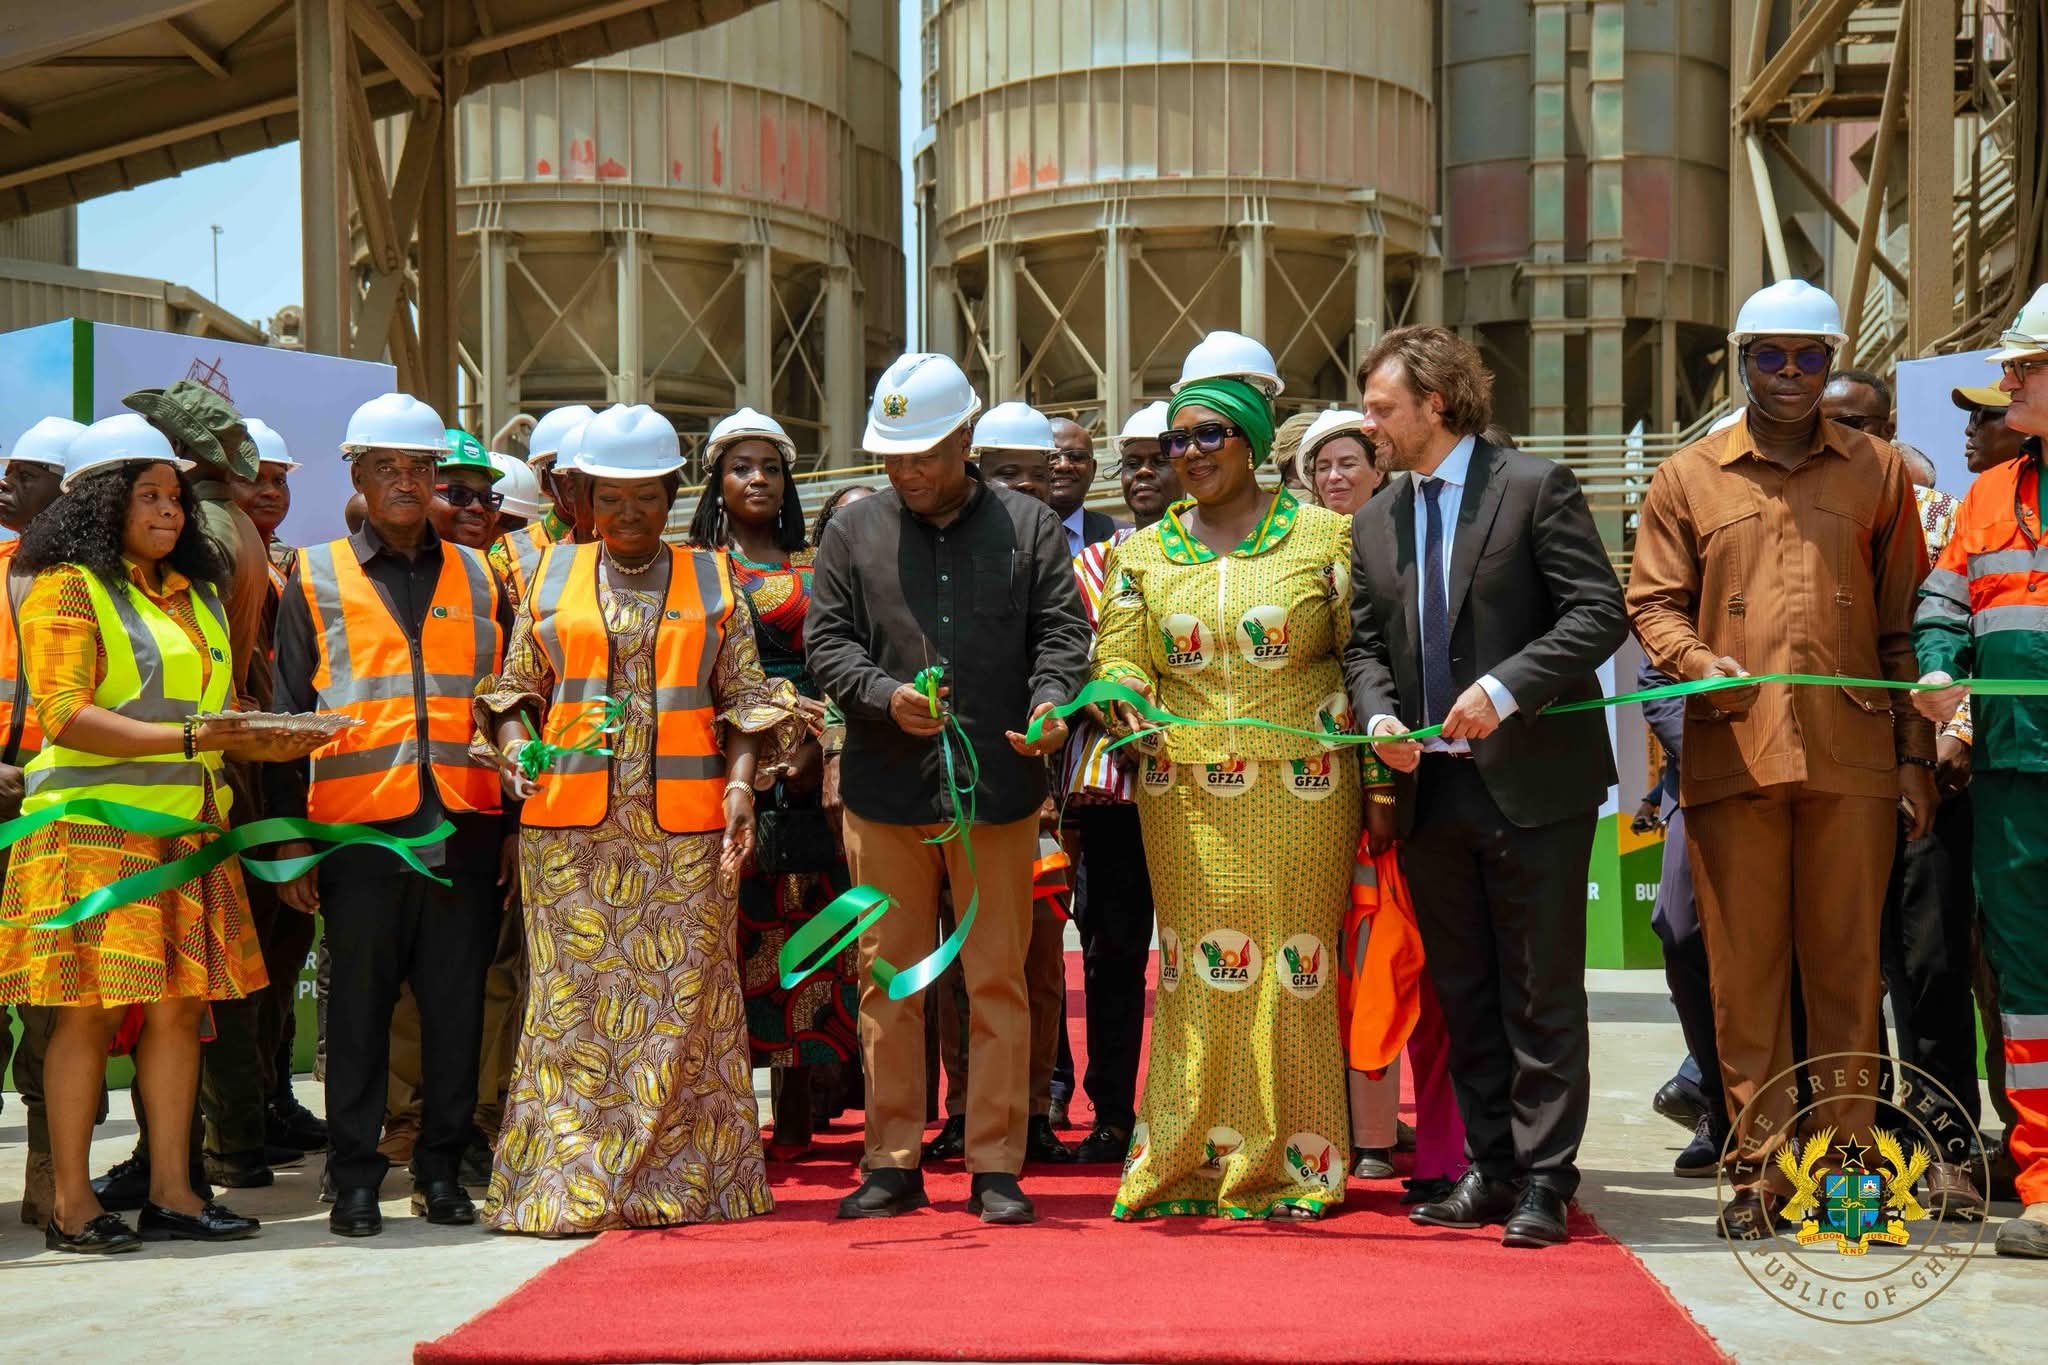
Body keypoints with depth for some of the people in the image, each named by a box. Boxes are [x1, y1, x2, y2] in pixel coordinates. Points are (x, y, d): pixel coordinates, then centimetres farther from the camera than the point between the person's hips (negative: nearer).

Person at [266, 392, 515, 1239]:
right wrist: (288, 838, 0)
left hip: (465, 826, 2)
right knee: (359, 1003, 2)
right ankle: (354, 1179, 11)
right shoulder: (315, 580, 7)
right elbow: (288, 715, 6)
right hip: (359, 826, -2)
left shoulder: (479, 579, 13)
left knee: (457, 1002, 4)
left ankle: (442, 1169, 15)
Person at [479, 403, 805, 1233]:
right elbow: (516, 690, 15)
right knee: (574, 1002, -1)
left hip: (685, 829, 0)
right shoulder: (551, 576, 12)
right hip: (569, 828, 0)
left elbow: (747, 697, 9)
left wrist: (741, 783, -6)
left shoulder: (711, 579, 10)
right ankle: (570, 1184, 5)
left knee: (684, 1000, 1)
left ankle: (681, 1179, 9)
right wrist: (515, 749, -4)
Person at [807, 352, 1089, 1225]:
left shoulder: (1029, 528, 8)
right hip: (885, 788, 1)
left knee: (998, 980, 3)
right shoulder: (854, 529, 10)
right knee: (888, 979, 6)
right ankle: (893, 1162, 16)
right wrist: (885, 695, -13)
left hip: (999, 789, -1)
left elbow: (1061, 631, 3)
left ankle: (995, 1164, 11)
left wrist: (1050, 702, -17)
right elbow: (825, 638, 5)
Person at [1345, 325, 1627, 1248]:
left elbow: (1600, 612, -10)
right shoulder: (1375, 522, 14)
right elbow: (1364, 643, 16)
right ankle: (1489, 1170, 23)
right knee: (1462, 995, 12)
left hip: (1532, 784, -6)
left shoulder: (1535, 487, -5)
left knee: (1541, 996, 0)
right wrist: (1378, 712, -5)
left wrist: (1504, 689, -20)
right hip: (1429, 789, 6)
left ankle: (1543, 1182, 6)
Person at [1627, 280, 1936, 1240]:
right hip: (1731, 754, 0)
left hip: (1852, 755, 0)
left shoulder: (1878, 471, 13)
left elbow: (1904, 622, 12)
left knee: (1848, 964, 2)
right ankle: (1757, 1169, 9)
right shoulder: (1687, 477, 11)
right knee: (1743, 969, 1)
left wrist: (1915, 755, 7)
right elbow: (1653, 603, 11)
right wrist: (1694, 659, -11)